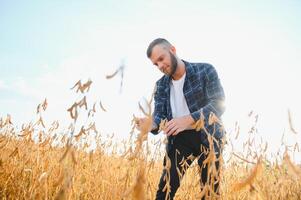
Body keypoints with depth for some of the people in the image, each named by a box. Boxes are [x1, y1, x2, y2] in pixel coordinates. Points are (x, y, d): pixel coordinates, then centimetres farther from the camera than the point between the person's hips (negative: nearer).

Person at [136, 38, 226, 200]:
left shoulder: (205, 70, -7)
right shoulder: (161, 85, 6)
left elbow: (218, 104, -17)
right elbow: (159, 114, 0)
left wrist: (188, 119, -32)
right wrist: (152, 125, -26)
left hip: (207, 136, -2)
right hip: (179, 138, 3)